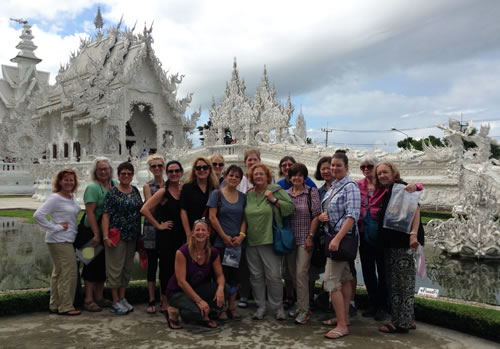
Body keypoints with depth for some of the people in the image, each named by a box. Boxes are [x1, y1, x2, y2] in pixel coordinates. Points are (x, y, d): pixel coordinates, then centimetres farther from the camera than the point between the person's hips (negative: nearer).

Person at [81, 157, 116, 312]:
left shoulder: (115, 184, 5)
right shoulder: (92, 187, -14)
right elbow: (90, 212, -19)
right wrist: (97, 234, -20)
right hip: (95, 231, -6)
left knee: (104, 264, 14)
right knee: (93, 264, 1)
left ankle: (99, 296, 27)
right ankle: (88, 299, 12)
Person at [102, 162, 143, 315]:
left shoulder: (135, 190, 9)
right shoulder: (112, 192, -7)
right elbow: (106, 215, -11)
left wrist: (139, 234, 12)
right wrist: (106, 237, -18)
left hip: (132, 236, 6)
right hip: (117, 235, -6)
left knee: (128, 268, 13)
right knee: (115, 268, 1)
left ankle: (122, 298, 25)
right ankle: (115, 301, 12)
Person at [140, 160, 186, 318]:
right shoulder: (163, 191, -11)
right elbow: (144, 209, -17)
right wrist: (158, 225, -12)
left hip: (180, 235, 5)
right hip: (166, 235, -5)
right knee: (166, 267, 3)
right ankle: (164, 302, 18)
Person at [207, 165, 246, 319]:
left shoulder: (242, 197, 9)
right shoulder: (217, 194, -3)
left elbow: (244, 218, 9)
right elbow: (212, 217, -8)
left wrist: (241, 235, -6)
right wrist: (225, 237, -10)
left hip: (237, 242, 4)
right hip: (220, 242, -4)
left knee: (235, 275, 9)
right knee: (221, 274, 1)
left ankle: (231, 307, 21)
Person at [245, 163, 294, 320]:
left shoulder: (276, 190, -1)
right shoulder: (248, 194, 13)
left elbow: (290, 208, -7)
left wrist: (274, 200, -14)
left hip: (269, 240, -4)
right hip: (251, 241, 5)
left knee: (273, 275, -3)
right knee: (256, 275, 9)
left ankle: (278, 307, 14)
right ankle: (260, 307, 22)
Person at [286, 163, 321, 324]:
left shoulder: (312, 192, -4)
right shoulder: (285, 194, 7)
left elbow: (316, 215, -7)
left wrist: (310, 236, -10)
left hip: (305, 238, -4)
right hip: (290, 238, 5)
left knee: (301, 272, -9)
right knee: (293, 273, 10)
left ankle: (304, 310, 2)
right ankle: (301, 305, 25)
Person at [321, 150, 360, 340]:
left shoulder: (350, 186, -13)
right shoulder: (332, 186, 11)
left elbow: (352, 216, -21)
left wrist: (337, 239, -27)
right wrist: (323, 215, -2)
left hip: (343, 237, -8)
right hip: (334, 236, 8)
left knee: (331, 281, -8)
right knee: (344, 278, 16)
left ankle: (342, 325, 1)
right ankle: (344, 317, 27)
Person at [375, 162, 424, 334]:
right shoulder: (387, 192, 18)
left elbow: (415, 209, -18)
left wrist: (414, 234, -27)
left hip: (403, 241, -10)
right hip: (392, 242, 10)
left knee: (403, 280, -3)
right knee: (394, 281, 15)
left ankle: (402, 322, 5)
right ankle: (407, 319, 25)